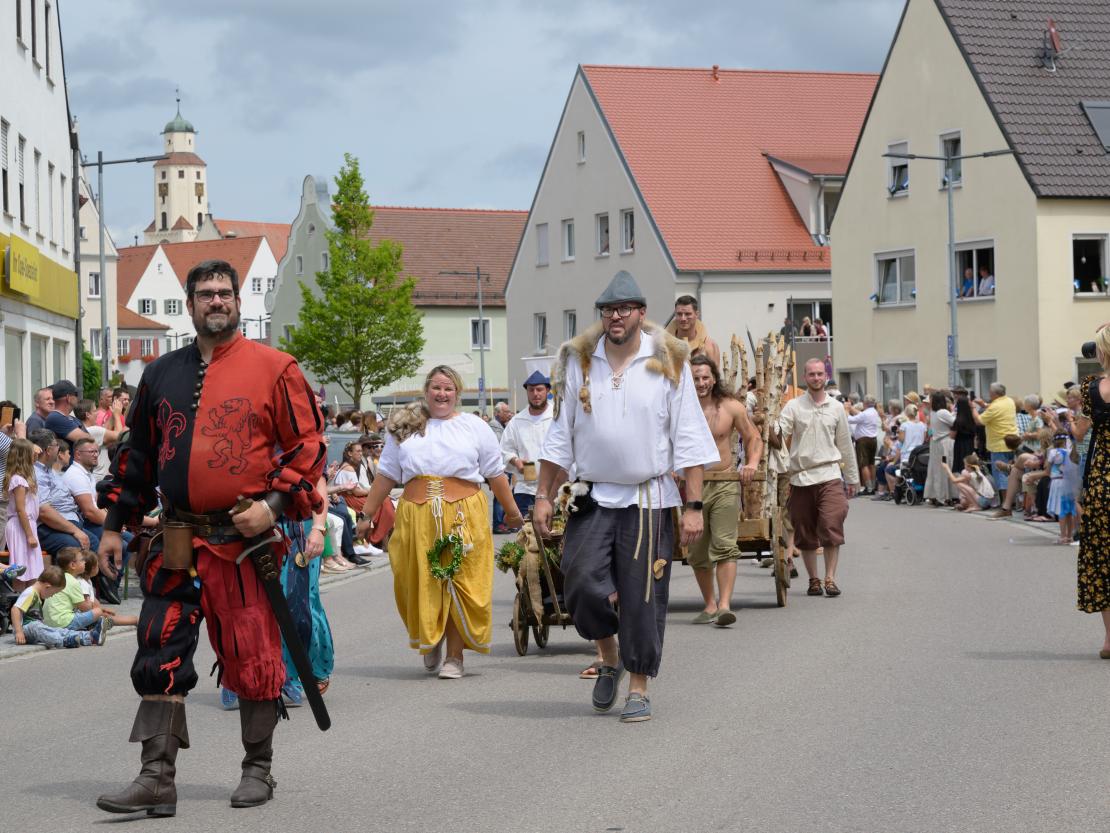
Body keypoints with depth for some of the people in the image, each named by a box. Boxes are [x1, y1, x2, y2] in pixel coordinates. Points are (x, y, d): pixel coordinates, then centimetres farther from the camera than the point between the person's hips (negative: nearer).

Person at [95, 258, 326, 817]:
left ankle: (258, 770, 19)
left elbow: (308, 446, -2)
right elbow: (137, 453, 19)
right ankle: (157, 778, 2)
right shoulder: (162, 374, 12)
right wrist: (115, 524, 16)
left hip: (246, 539, -4)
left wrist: (275, 502, -14)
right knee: (160, 655, -1)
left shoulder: (273, 368, -1)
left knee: (252, 656, 4)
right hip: (177, 541, 4)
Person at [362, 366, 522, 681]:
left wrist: (511, 511, 12)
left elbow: (495, 473, 12)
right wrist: (367, 513, 11)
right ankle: (431, 641, 26)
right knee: (420, 585, 1)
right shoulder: (404, 428, 13)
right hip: (417, 518, 1)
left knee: (461, 584, -3)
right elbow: (386, 475, 15)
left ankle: (455, 655, 5)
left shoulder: (474, 427, 10)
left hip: (463, 518, -1)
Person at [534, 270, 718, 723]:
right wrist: (543, 495, 5)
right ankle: (610, 658, 17)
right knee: (582, 584, -11)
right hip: (592, 499, 2)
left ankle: (638, 688, 12)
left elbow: (689, 440, -1)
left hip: (649, 501, -2)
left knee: (642, 598, -2)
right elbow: (559, 435, 11)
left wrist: (693, 506, -7)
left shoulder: (668, 363, 0)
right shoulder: (578, 363, 7)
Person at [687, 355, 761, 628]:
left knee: (724, 545, -14)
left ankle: (724, 604, -20)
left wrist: (752, 463, -7)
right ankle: (710, 604, 23)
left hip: (725, 485, -1)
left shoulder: (731, 408, 0)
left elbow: (754, 439, 11)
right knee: (697, 551, 8)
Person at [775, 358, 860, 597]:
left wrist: (852, 477, 18)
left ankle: (830, 578, -8)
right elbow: (779, 434, -7)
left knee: (831, 526, -14)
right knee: (805, 532, 5)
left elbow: (845, 444, 16)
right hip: (800, 476, 0)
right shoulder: (794, 406, 4)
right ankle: (813, 579, 17)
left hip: (829, 475, 0)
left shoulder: (836, 407, 11)